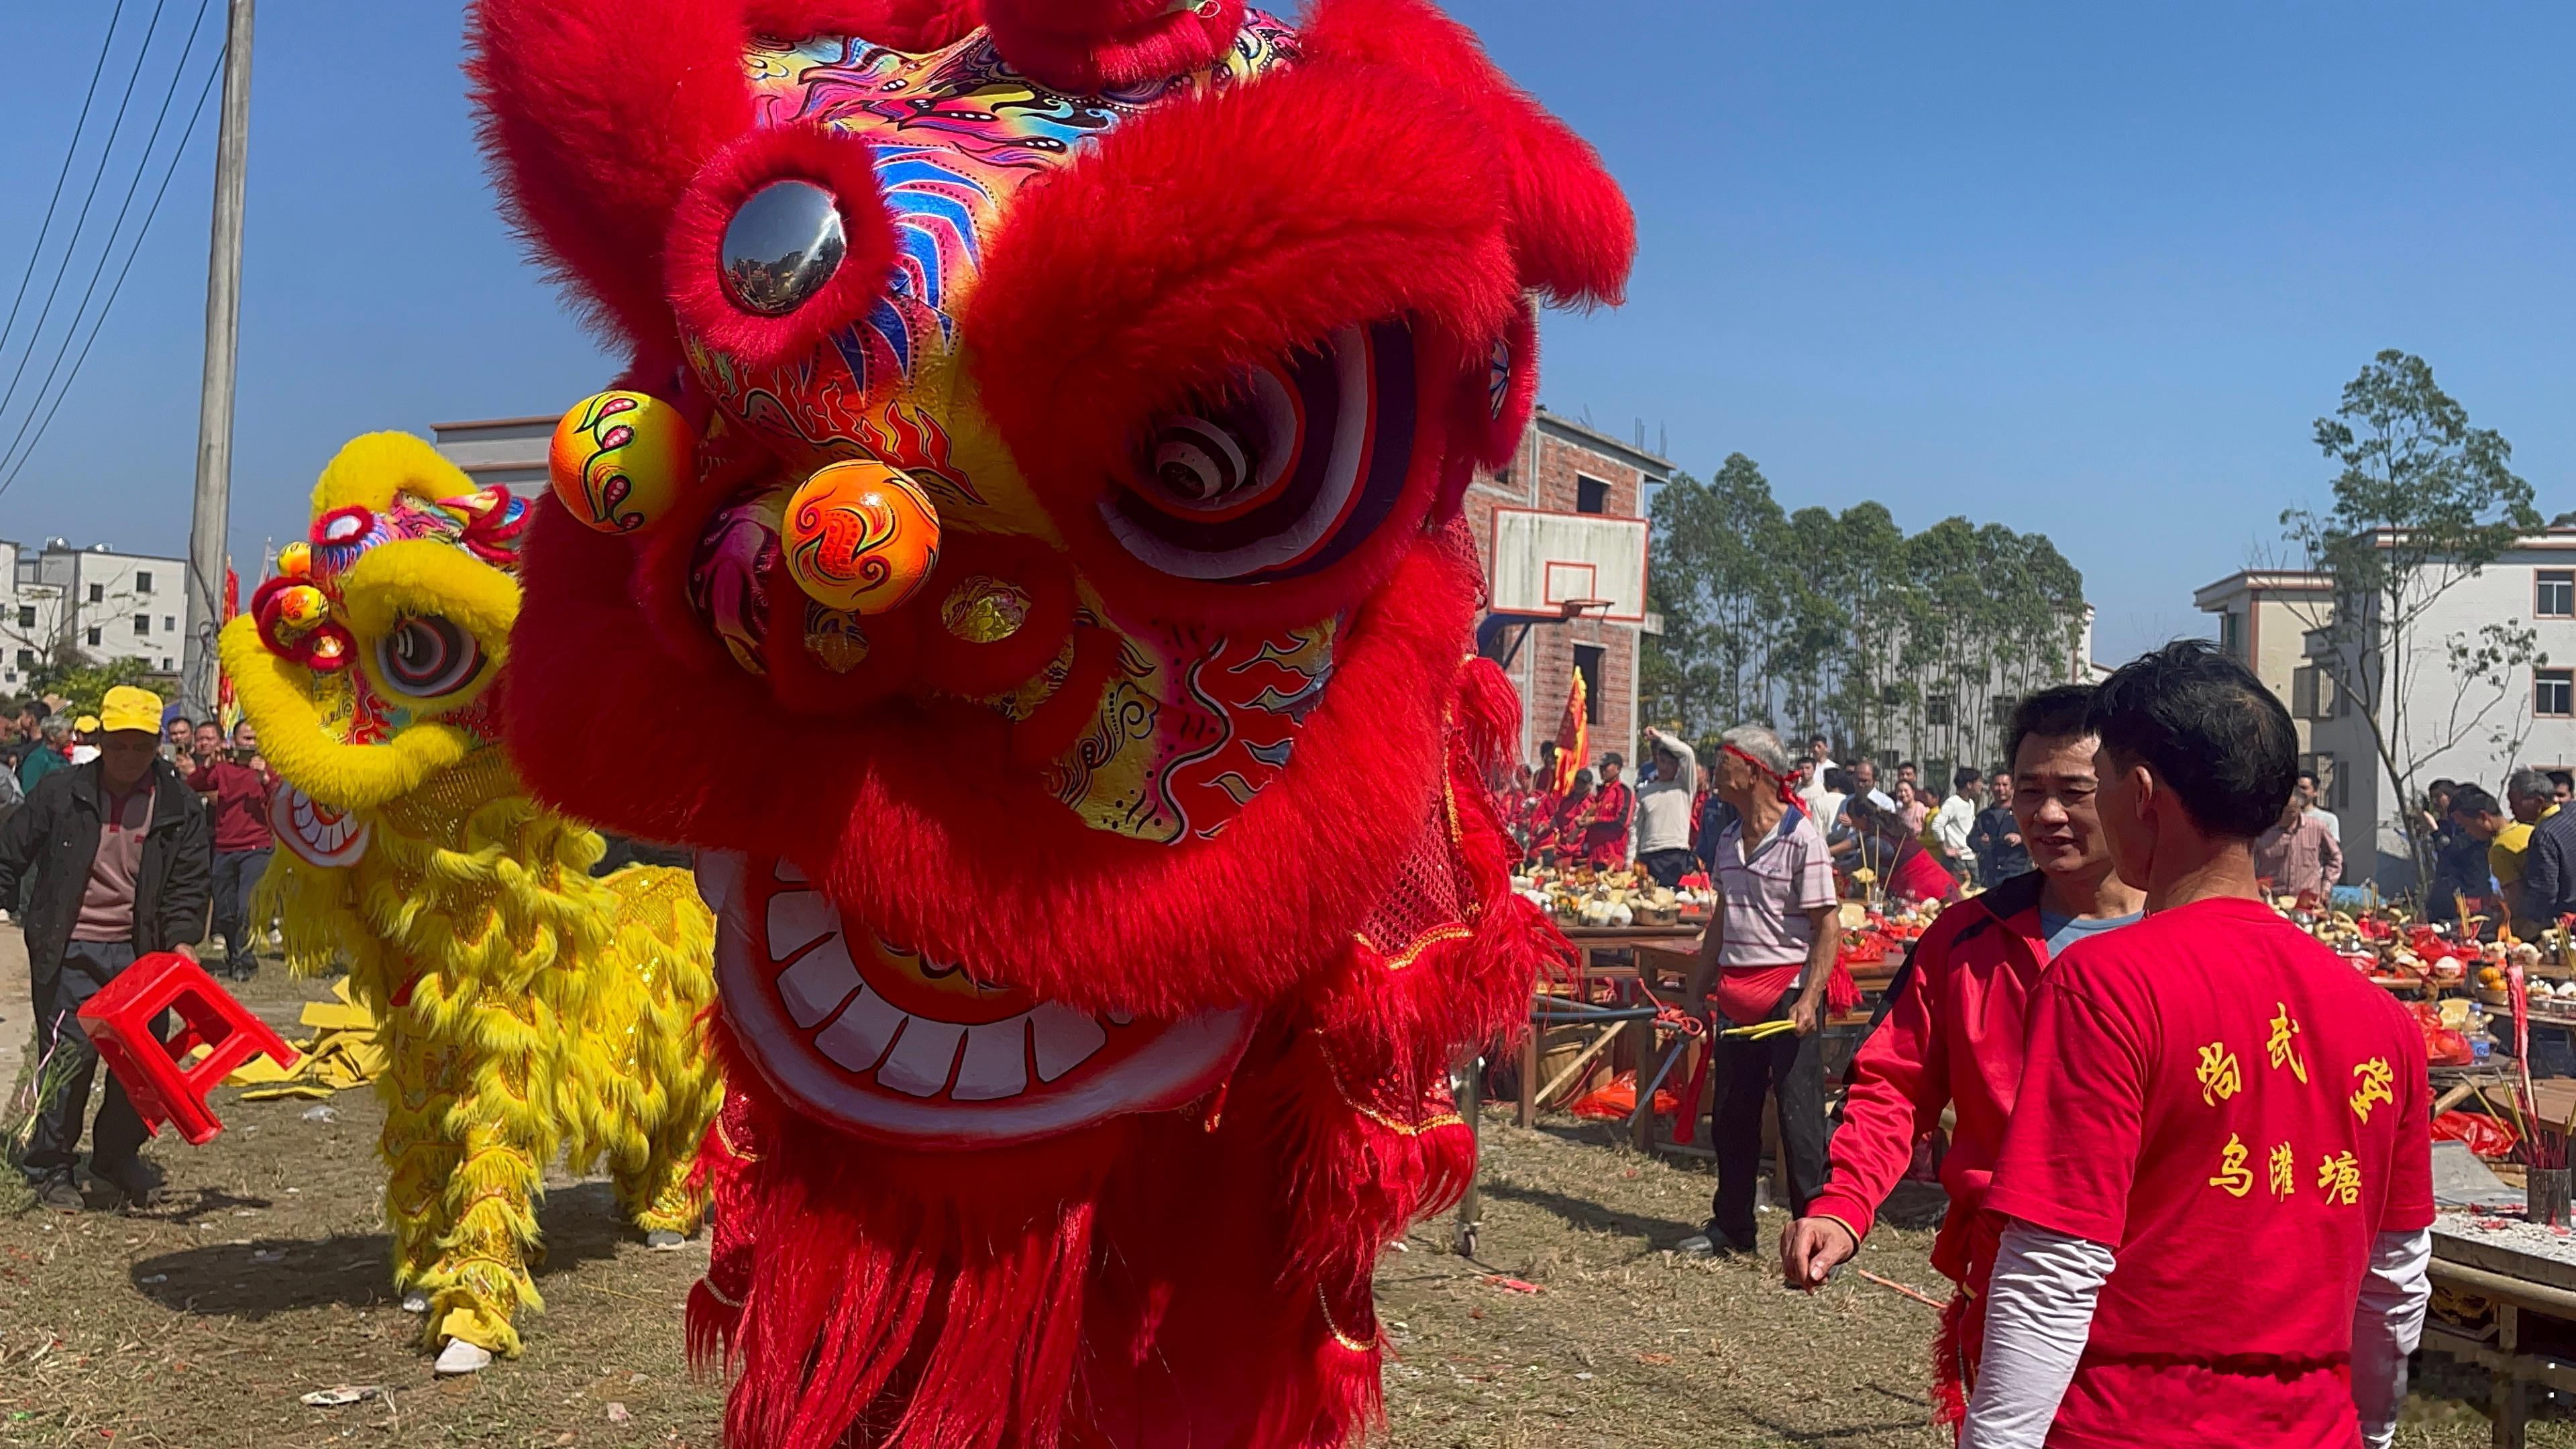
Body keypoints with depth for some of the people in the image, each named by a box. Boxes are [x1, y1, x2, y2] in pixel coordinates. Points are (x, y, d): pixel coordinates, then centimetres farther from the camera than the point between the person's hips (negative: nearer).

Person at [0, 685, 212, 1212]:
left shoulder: (179, 804, 0)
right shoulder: (60, 792, -2)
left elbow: (189, 881, 0)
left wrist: (183, 939, -12)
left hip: (139, 951, 2)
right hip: (69, 951, -2)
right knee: (68, 1055, -1)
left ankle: (117, 1154, 26)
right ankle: (50, 1168, 14)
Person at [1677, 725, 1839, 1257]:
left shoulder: (1801, 838, -12)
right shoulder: (1729, 840, 10)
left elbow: (1828, 926, -14)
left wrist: (1809, 1000, -22)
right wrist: (1698, 986, 17)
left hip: (1787, 991, -7)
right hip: (1736, 995, 7)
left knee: (1799, 1115, -4)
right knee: (1730, 1116, 13)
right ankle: (1731, 1227, 25)